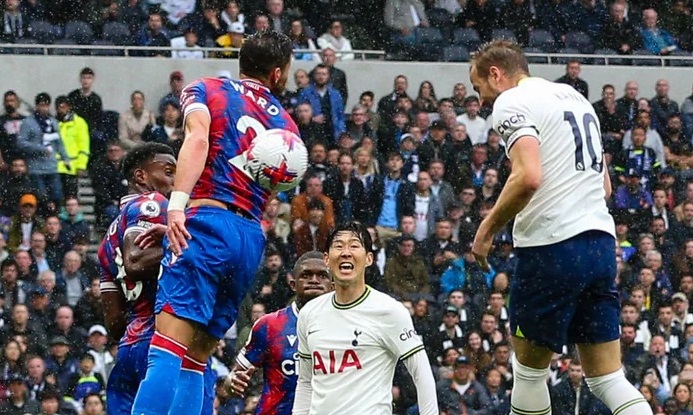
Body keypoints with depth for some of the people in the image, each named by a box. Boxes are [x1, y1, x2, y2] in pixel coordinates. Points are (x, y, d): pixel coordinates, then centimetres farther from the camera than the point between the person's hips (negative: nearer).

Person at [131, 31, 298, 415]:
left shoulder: (205, 90, 10)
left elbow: (198, 138, -10)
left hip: (206, 222, -5)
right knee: (196, 356, 10)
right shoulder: (285, 124, 23)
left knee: (168, 347, -17)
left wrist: (177, 204, -19)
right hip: (252, 237, 5)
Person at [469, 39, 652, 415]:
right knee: (607, 378, 4)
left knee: (529, 368, 7)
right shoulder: (575, 97, 22)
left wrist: (486, 230, -9)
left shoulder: (511, 102, -5)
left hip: (553, 247, -8)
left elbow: (529, 176, -20)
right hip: (601, 242, 8)